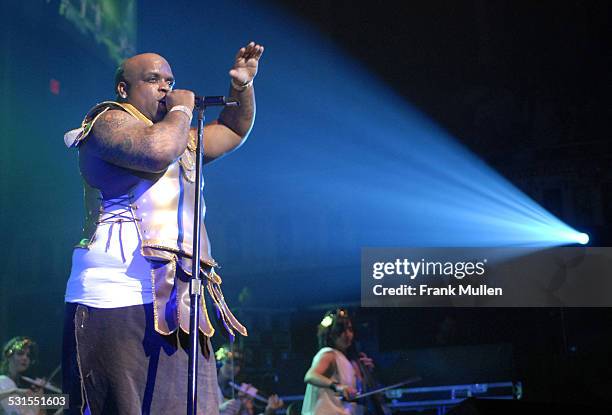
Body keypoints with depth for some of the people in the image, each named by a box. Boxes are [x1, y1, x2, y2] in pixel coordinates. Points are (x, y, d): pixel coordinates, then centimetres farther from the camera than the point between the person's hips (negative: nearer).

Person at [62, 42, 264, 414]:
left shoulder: (179, 135, 28)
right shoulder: (109, 121, 0)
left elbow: (233, 132, 37)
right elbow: (157, 149, -21)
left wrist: (243, 85, 21)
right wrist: (183, 108, -3)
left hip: (175, 305, 8)